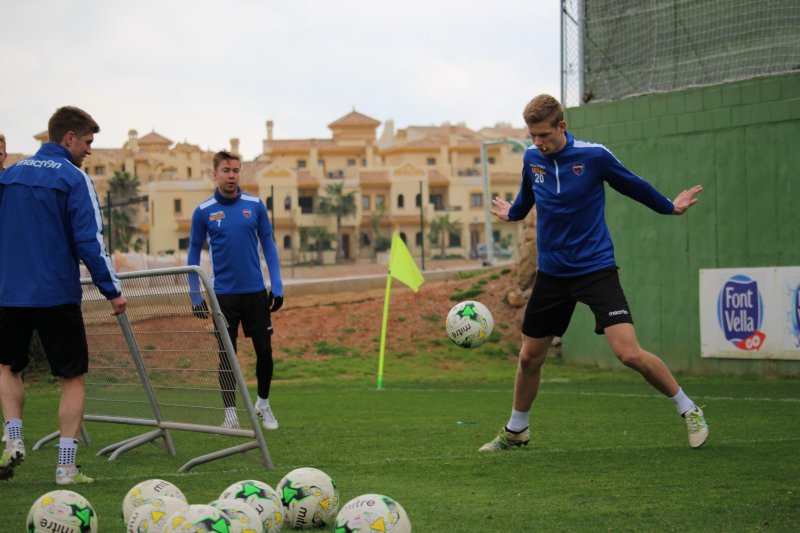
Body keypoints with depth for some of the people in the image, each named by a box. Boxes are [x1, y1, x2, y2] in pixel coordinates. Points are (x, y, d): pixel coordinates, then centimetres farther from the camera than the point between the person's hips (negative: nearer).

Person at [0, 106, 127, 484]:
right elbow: (90, 241, -14)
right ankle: (66, 467, 0)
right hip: (57, 295, -4)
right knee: (72, 378, 5)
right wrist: (112, 291, -7)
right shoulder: (73, 179, -8)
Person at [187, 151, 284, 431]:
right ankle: (230, 415, 9)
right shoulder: (203, 212, -2)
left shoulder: (255, 205, 0)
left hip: (256, 292, 1)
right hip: (224, 294, -1)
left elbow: (268, 245, 6)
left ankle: (263, 404, 26)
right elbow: (194, 253, 5)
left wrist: (277, 286, 0)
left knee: (264, 350, 5)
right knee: (226, 355, 1)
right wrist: (195, 297, 2)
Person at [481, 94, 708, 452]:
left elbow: (633, 186, 5)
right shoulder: (532, 159, 0)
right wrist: (512, 213, 41)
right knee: (529, 357, 10)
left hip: (596, 268, -5)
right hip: (552, 272, 5)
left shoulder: (594, 156, -14)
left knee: (628, 352, -18)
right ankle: (516, 430, 32)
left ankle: (689, 412, 0)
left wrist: (669, 207, 17)